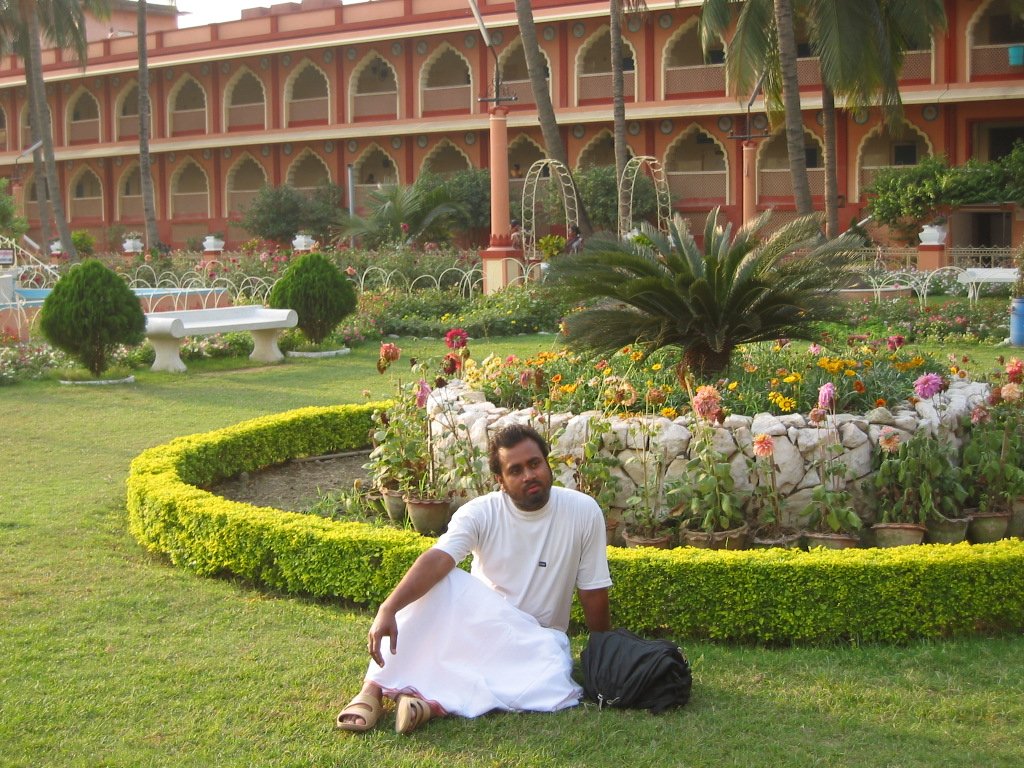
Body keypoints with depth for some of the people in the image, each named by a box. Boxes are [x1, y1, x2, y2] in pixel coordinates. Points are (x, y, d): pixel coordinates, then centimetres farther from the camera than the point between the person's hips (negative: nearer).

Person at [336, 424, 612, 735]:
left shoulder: (584, 511, -10)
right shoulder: (480, 513, -12)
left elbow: (593, 593, -4)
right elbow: (437, 559, -29)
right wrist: (388, 609, -44)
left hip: (538, 641, 0)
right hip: (477, 623, 0)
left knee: (554, 689, -34)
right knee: (438, 582, -29)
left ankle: (434, 701, -33)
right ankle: (373, 689, -30)